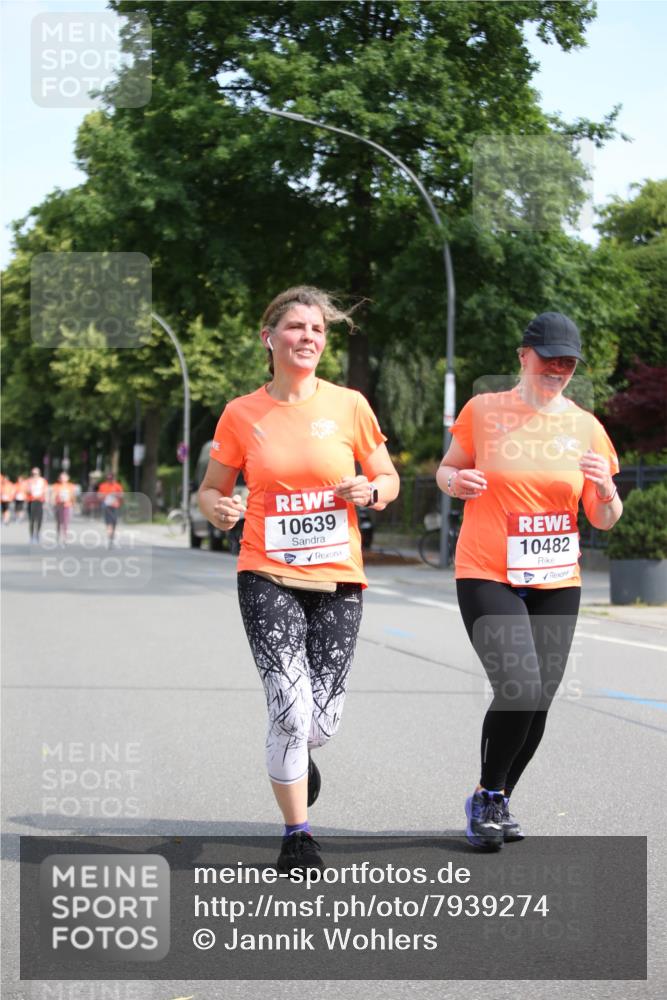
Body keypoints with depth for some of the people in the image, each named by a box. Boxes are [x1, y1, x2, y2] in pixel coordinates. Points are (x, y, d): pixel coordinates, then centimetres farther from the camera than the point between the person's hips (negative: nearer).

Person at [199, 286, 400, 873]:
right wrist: (219, 510, -12)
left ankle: (295, 757, 42)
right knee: (291, 708, -15)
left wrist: (369, 491, -11)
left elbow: (390, 481, 11)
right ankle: (297, 837, 3)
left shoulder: (349, 406, 2)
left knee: (322, 722, 3)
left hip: (338, 580, 1)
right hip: (267, 577, -1)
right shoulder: (242, 414, 2)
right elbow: (211, 489, 11)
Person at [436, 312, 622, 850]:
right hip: (487, 577, -3)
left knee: (538, 702, 2)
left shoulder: (586, 427, 5)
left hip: (556, 584, 4)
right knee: (518, 689, -19)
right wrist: (455, 481, -11)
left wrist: (605, 490, -14)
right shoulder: (483, 410, -2)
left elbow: (604, 521, 8)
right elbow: (447, 469, 12)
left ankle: (495, 803, 25)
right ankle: (487, 795, 4)